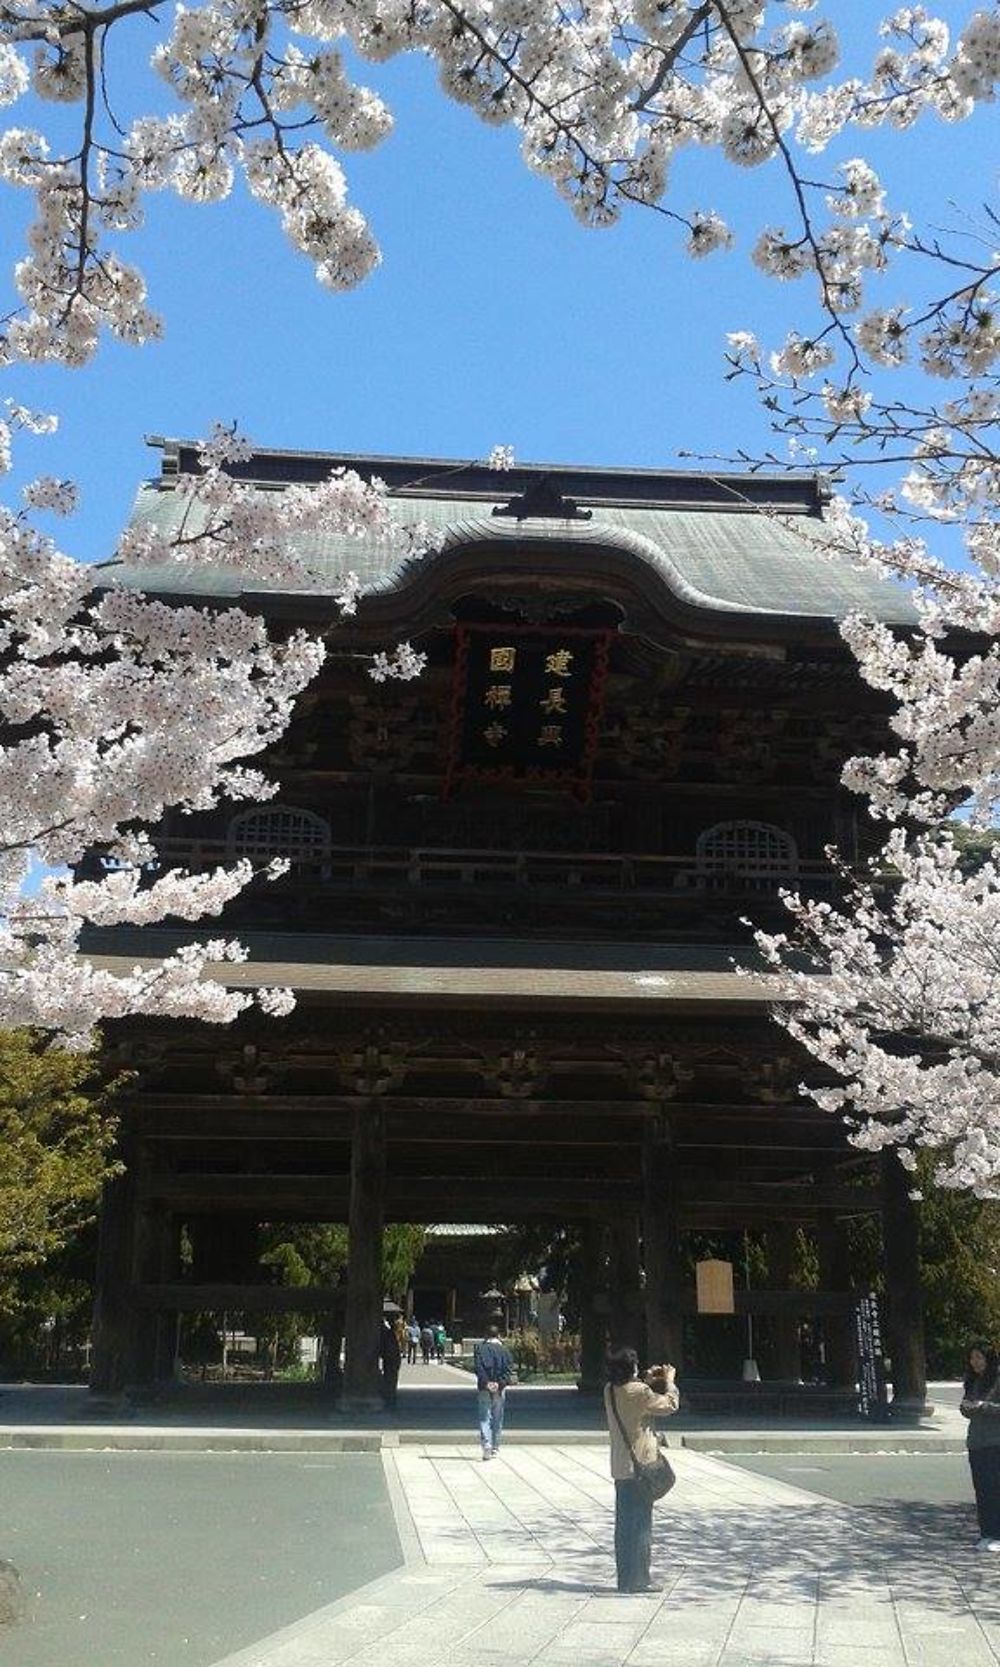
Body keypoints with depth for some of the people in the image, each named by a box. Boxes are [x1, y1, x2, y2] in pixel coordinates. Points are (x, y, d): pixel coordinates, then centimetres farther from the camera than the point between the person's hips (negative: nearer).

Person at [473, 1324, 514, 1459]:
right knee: (497, 1419, 11)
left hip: (484, 1387, -1)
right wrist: (500, 1383, -12)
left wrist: (486, 1382, -13)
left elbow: (477, 1367, -9)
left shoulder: (479, 1348, 4)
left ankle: (486, 1445, -19)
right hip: (499, 1389, 1)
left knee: (484, 1418, 0)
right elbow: (509, 1368, -6)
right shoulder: (503, 1350, 6)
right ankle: (494, 1449, 15)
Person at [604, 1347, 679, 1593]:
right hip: (640, 1466, -7)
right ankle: (637, 1580, 6)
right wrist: (669, 1382, 7)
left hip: (620, 1467, 7)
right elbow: (670, 1405, -7)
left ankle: (625, 1578, 19)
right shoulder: (638, 1392, -19)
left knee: (624, 1523, 14)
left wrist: (647, 1383, 16)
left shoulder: (610, 1390, 3)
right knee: (641, 1525, 2)